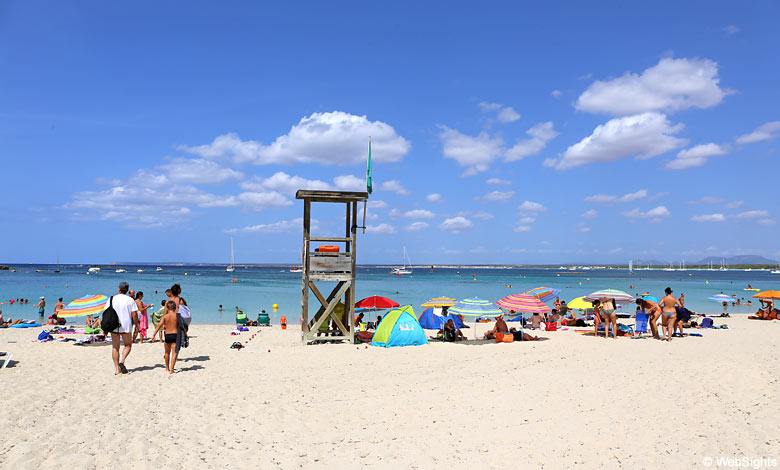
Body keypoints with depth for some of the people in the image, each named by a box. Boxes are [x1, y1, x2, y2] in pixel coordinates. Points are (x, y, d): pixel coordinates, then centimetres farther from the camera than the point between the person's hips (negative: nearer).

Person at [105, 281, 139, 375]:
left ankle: (117, 369, 7)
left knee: (115, 347, 9)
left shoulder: (111, 299, 3)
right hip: (126, 326, -2)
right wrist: (137, 326, 3)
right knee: (128, 345, 14)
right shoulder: (130, 300, -3)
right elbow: (134, 315, -7)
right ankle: (121, 361, -10)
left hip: (113, 326, 2)